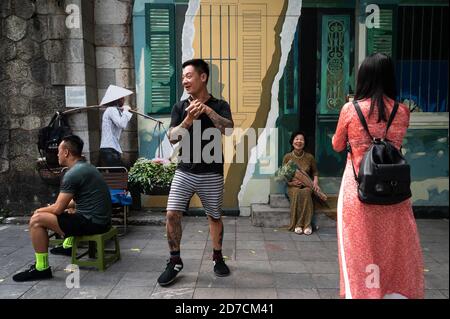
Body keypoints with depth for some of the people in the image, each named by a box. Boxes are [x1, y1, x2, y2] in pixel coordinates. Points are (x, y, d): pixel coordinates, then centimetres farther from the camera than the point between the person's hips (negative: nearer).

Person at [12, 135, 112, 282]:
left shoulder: (72, 174, -15)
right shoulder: (87, 167, 15)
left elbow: (58, 209, -12)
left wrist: (40, 210, 9)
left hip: (92, 223, -10)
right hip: (101, 220, 10)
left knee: (36, 220, -7)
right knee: (70, 210, 37)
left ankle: (42, 268, 1)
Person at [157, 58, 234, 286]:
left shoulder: (219, 106, -1)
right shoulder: (180, 107, 5)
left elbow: (228, 128, -19)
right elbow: (172, 138, -6)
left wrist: (207, 109, -27)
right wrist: (189, 120, -22)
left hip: (211, 173, -1)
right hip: (184, 172, 2)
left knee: (214, 217, 11)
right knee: (172, 215, -6)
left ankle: (217, 257, 32)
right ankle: (175, 261, 13)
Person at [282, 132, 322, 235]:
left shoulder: (309, 157, 5)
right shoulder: (287, 157, 3)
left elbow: (315, 172, 15)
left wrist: (315, 183, -4)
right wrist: (292, 182, -13)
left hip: (307, 185, 1)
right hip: (292, 186, 0)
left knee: (306, 192, -35)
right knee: (296, 192, -36)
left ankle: (307, 224, -29)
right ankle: (297, 224, -28)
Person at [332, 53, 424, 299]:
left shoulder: (350, 110, -8)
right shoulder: (402, 112, 0)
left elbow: (337, 146, 7)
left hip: (358, 187, -2)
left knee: (360, 250, 10)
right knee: (396, 250, 16)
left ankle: (362, 292, 20)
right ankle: (397, 292, 27)